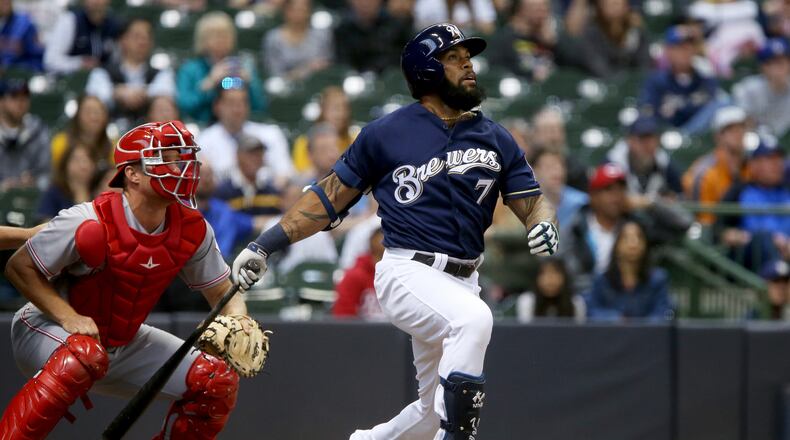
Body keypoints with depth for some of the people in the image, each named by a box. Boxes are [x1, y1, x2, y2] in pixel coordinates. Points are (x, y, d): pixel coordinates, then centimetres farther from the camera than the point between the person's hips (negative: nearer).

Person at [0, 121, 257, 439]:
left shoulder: (192, 231, -9)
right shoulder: (91, 223, -27)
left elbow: (223, 293, 1)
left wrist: (238, 321, -22)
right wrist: (68, 317, -30)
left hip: (124, 343, 6)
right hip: (46, 330, -6)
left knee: (218, 382, -5)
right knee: (85, 354, -41)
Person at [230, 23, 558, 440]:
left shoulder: (495, 139, 11)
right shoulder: (387, 133, 1)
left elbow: (532, 203, 10)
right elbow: (330, 196, 5)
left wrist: (544, 225, -16)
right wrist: (265, 244, -1)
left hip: (461, 281, 5)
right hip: (407, 273, -5)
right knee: (474, 318, -36)